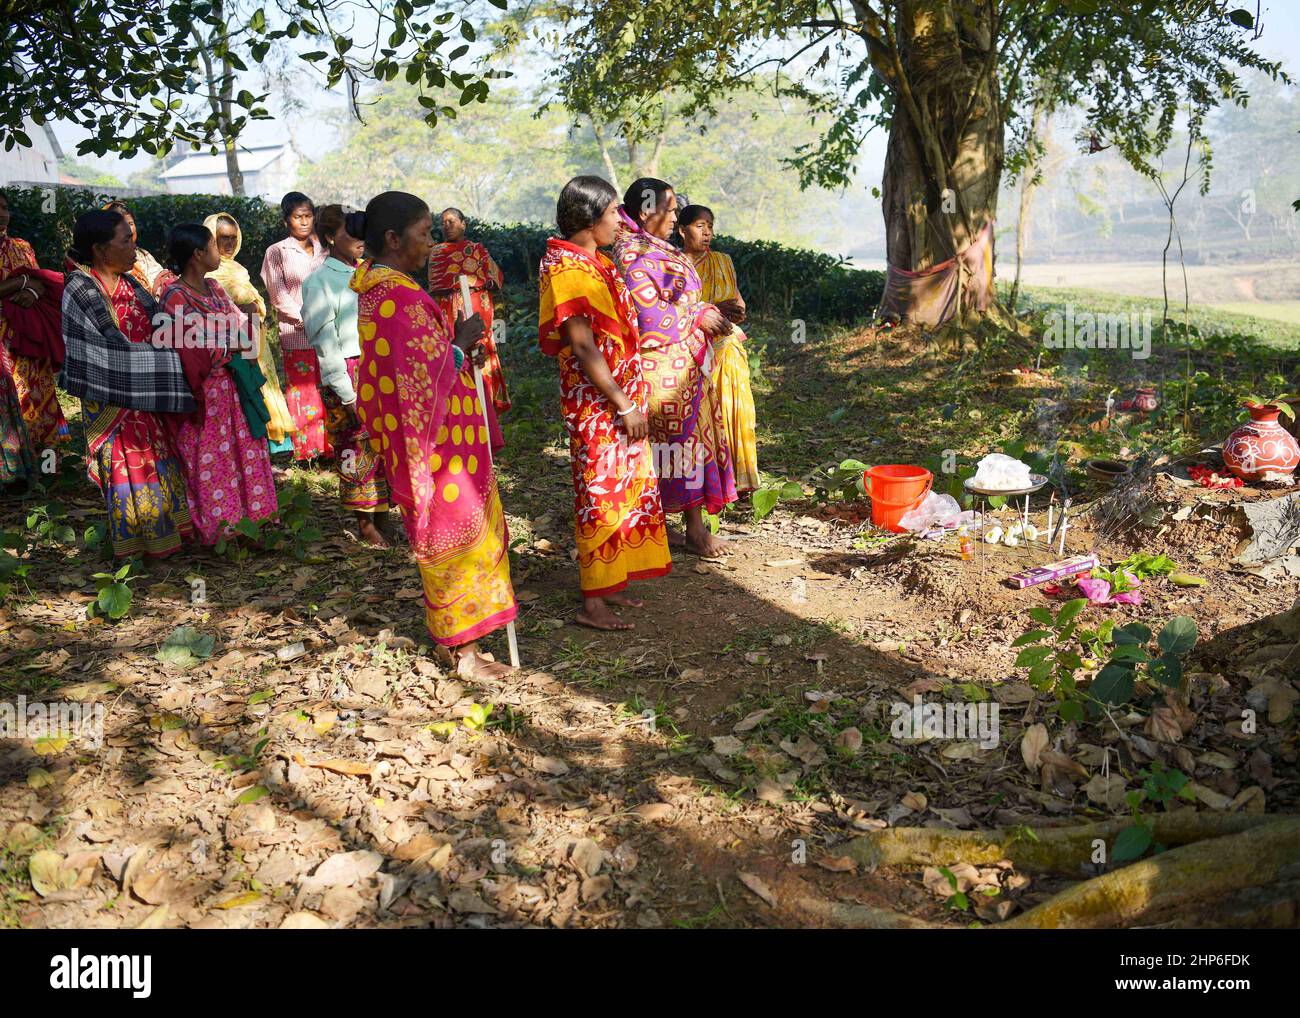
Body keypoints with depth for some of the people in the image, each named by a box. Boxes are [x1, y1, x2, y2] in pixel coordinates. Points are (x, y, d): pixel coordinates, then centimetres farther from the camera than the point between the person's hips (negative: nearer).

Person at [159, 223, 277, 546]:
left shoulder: (215, 289, 9)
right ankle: (217, 531, 15)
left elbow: (243, 332, 10)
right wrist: (235, 345, -6)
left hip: (235, 391, 7)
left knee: (243, 457, 12)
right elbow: (198, 354, -19)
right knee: (212, 466, 3)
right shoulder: (175, 298, -15)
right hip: (207, 396, -7)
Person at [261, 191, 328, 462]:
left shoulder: (322, 249, 13)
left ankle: (327, 446, 10)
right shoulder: (277, 253, 2)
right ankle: (306, 449, 10)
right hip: (296, 335, -3)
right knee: (303, 393, 0)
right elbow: (279, 297, -2)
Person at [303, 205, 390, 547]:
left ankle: (382, 515, 21)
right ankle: (365, 523, 16)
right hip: (349, 375, -6)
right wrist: (348, 395, -14)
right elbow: (325, 344, -11)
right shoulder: (320, 281, -7)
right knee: (358, 451, 3)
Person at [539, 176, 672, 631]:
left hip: (622, 396, 10)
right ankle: (592, 603, 7)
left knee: (625, 488, 15)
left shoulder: (595, 261, 14)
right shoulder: (567, 268, -16)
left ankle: (608, 585, 28)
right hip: (596, 402, -10)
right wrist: (624, 405, -20)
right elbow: (582, 345, -21)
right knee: (600, 495, -3)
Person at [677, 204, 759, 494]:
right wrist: (715, 310, -21)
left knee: (732, 412, -1)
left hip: (726, 350, 3)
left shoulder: (722, 262, 12)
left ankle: (735, 478, 6)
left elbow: (738, 303, 10)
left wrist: (735, 311, -14)